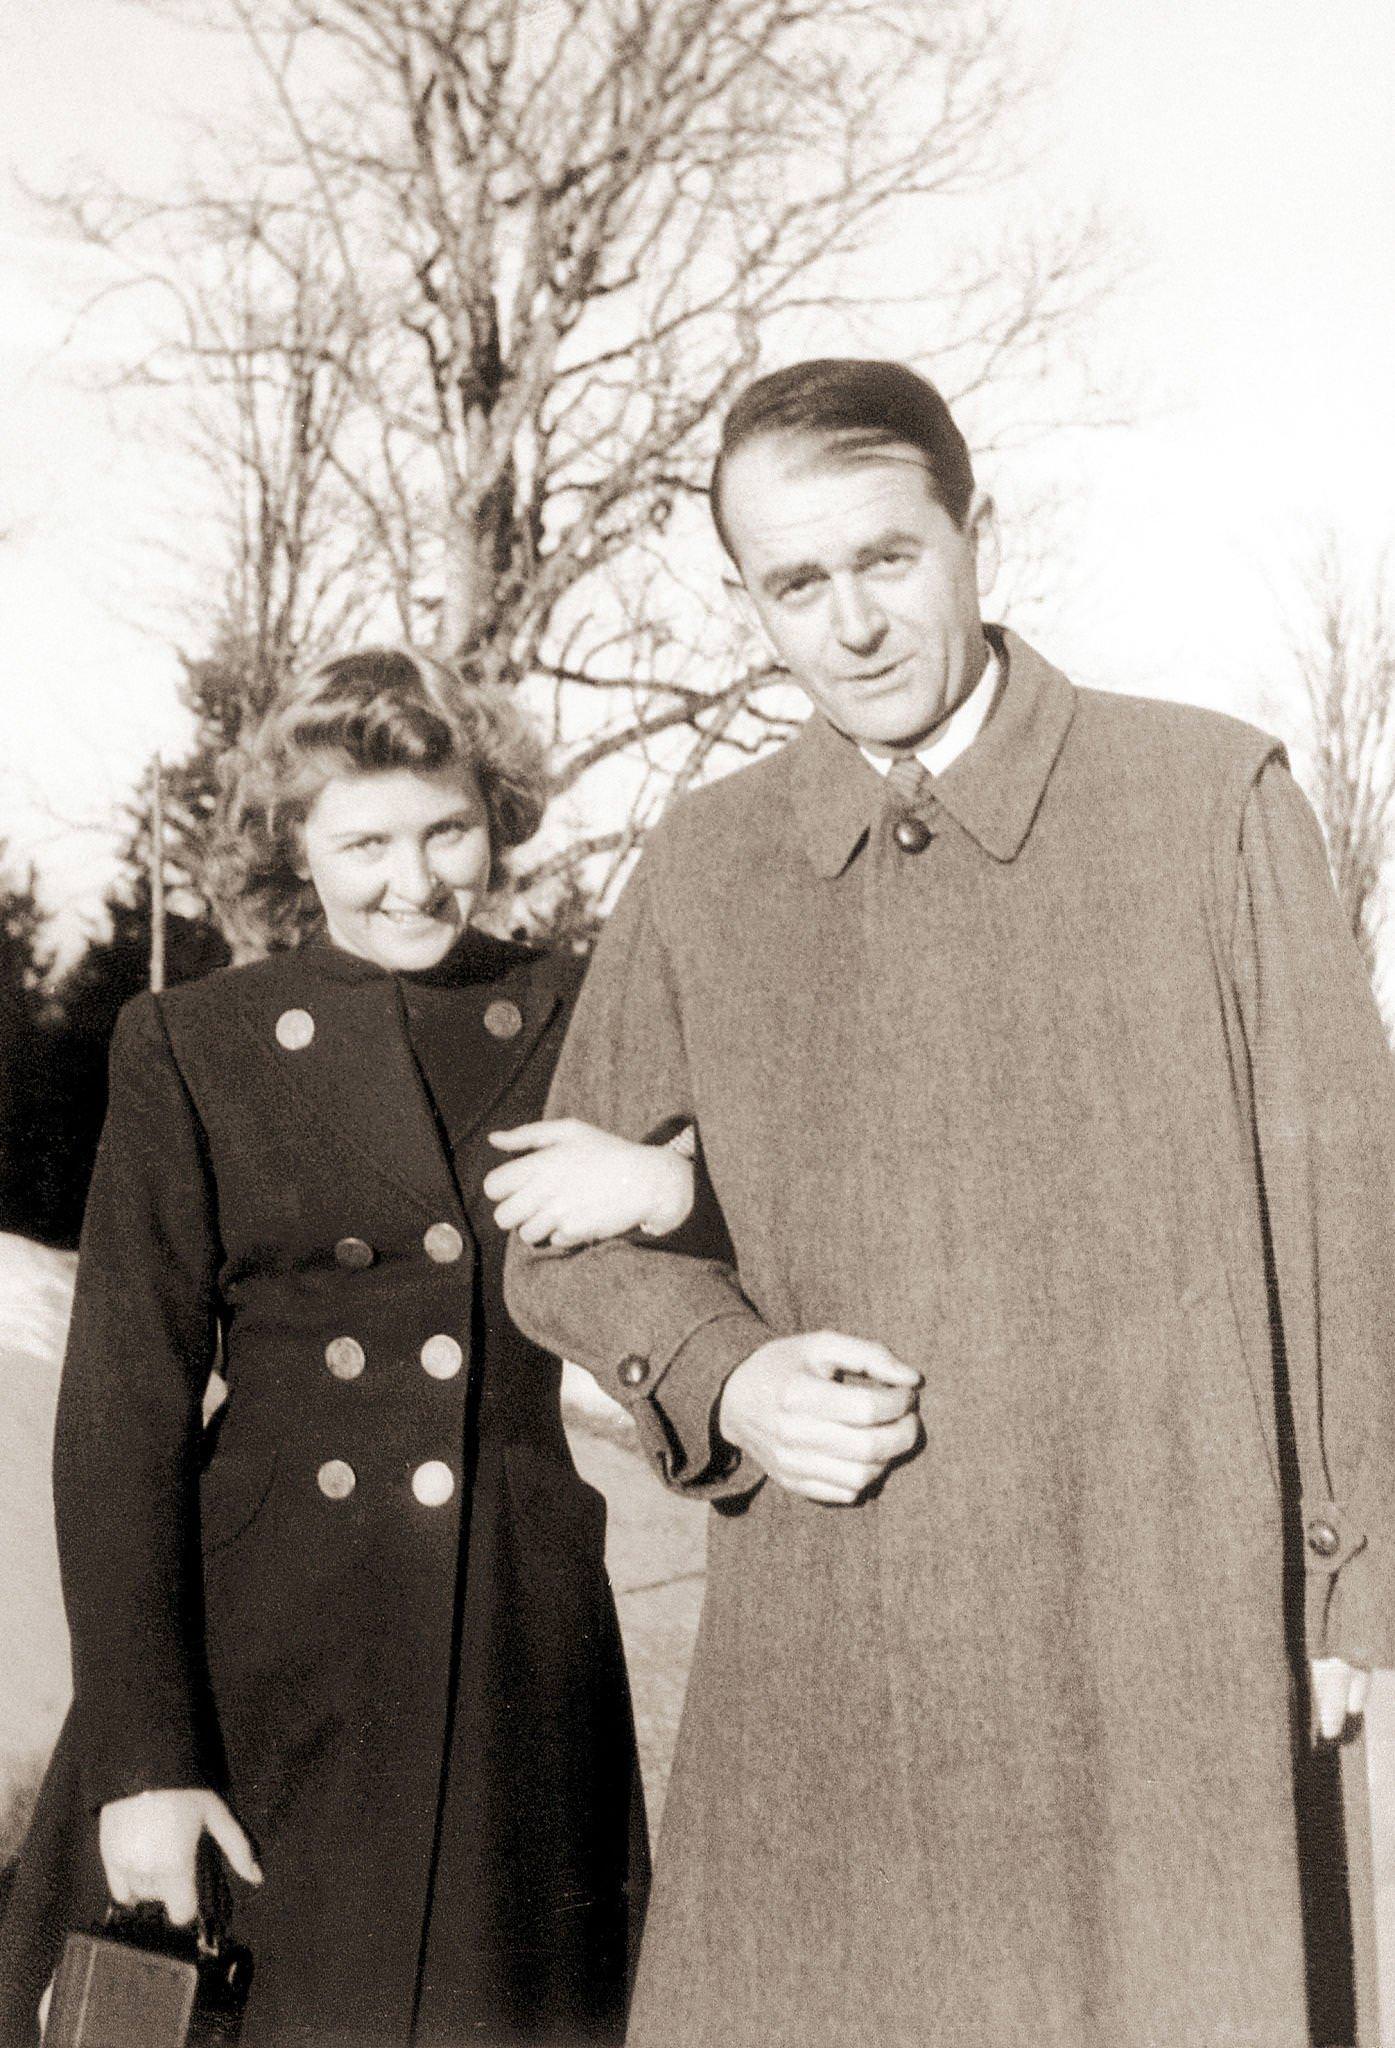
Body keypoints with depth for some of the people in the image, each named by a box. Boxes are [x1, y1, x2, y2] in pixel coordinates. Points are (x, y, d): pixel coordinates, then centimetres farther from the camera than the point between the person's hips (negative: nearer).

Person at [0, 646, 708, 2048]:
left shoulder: (586, 1020, 7)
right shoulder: (191, 1051, 1)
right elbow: (123, 1412, -2)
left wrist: (673, 1189, -16)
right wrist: (141, 1755, -9)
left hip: (528, 1669, 2)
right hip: (264, 1667, -1)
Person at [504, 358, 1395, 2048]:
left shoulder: (1211, 797, 0)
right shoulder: (699, 869, 7)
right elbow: (564, 1233, 14)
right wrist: (723, 1375, -6)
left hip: (1160, 1640, -2)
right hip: (815, 1654, 2)